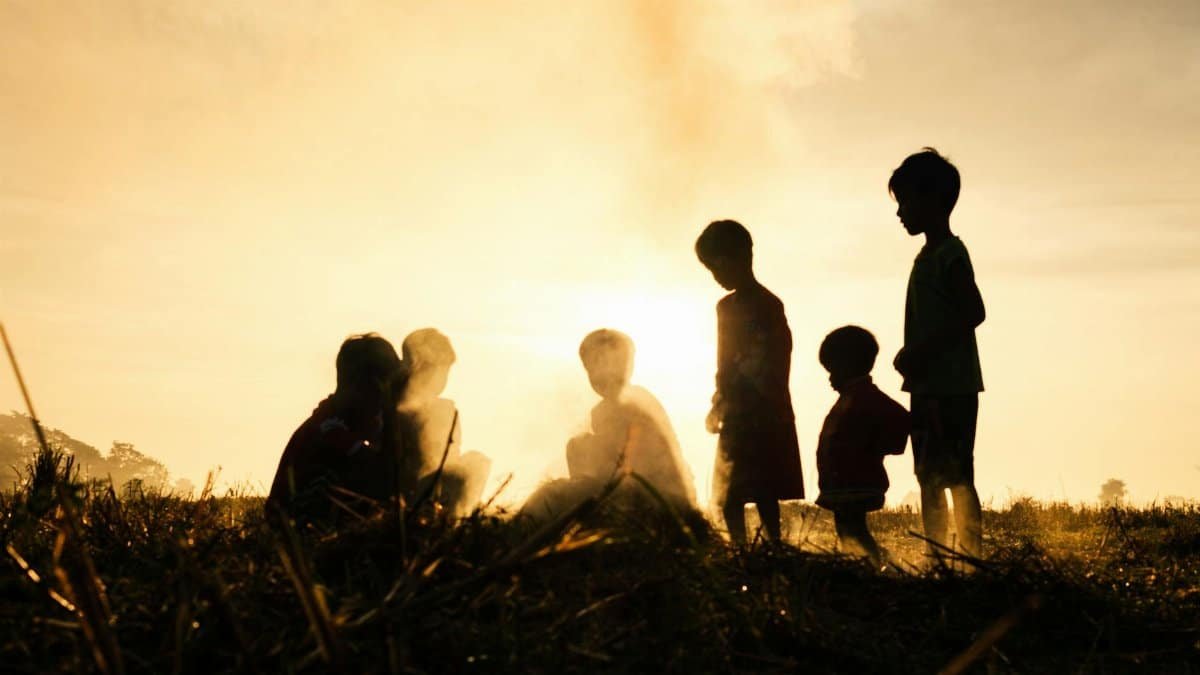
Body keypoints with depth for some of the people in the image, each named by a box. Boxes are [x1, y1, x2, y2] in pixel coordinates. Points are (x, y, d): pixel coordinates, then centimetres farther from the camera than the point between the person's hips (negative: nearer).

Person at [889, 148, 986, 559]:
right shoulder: (928, 256, 16)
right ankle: (937, 556, 19)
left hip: (951, 386, -10)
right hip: (928, 386, 10)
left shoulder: (950, 254, -12)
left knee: (956, 475, -8)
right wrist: (912, 357, 6)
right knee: (929, 476, 12)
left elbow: (973, 312, -21)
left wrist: (921, 352, -21)